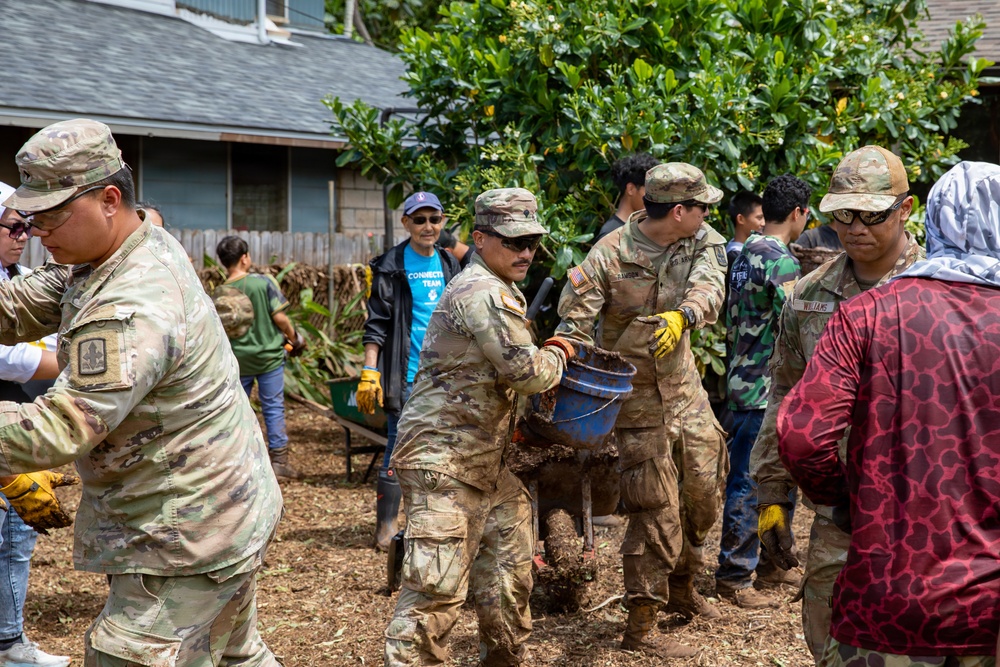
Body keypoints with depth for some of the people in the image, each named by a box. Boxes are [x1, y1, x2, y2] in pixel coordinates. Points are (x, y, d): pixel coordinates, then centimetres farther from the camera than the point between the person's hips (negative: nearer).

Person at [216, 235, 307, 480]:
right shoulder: (263, 282, -13)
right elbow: (279, 316, -13)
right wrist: (294, 338, 4)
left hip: (237, 359, 2)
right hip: (269, 355, -2)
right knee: (273, 406, 7)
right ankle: (279, 458, 9)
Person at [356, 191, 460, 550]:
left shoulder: (449, 265, 12)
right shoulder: (391, 266, -4)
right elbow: (376, 324, -6)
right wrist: (370, 372, -14)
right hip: (407, 376, -5)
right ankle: (386, 527, 4)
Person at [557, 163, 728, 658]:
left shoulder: (702, 242, -3)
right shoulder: (610, 254, -17)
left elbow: (708, 287, -23)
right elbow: (574, 320, -16)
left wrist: (682, 316, -44)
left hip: (685, 388, 6)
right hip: (638, 397, -6)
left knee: (703, 491, 17)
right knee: (656, 512, -5)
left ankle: (681, 589, 41)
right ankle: (640, 629, 7)